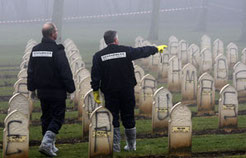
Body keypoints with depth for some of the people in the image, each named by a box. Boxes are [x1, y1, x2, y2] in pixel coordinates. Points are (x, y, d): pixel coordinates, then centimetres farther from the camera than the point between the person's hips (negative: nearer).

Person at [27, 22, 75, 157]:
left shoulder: (35, 50, 5)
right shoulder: (57, 50, -17)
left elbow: (30, 71, 13)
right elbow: (65, 72, -17)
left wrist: (32, 87, 22)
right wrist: (71, 88, -9)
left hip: (42, 91, 7)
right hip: (57, 92, -6)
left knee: (46, 117, 16)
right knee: (57, 117, 0)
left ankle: (50, 146, 21)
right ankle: (47, 143, -15)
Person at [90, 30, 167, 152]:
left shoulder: (98, 56, -4)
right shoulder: (126, 51, -3)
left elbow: (95, 76, -5)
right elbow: (142, 51, 10)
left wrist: (95, 91, 3)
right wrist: (156, 49, 26)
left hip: (110, 93, -1)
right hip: (127, 91, 1)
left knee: (113, 119, 5)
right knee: (128, 118, 11)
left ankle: (115, 145, 2)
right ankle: (131, 145, 21)